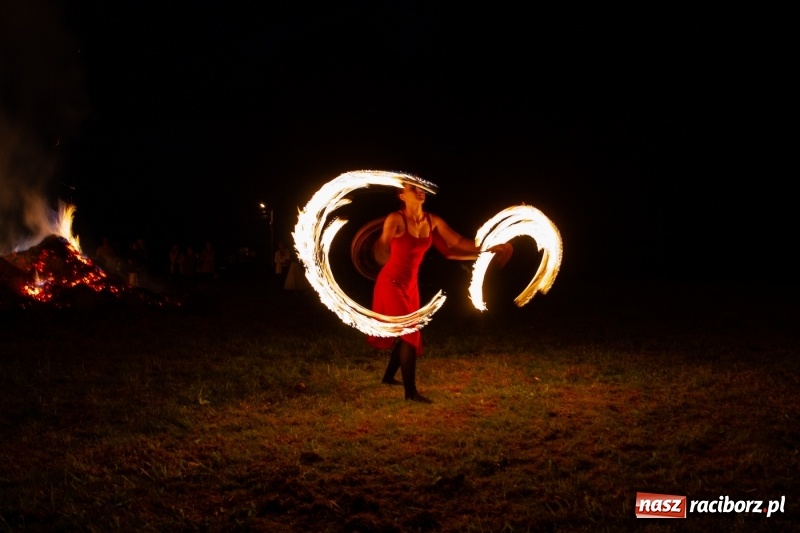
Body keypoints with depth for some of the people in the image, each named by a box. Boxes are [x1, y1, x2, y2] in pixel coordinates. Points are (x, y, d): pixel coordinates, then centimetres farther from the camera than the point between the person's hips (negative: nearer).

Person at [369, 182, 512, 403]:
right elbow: (383, 246, -24)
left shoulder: (433, 221, -2)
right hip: (391, 283, -7)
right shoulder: (395, 219, -18)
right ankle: (411, 391, -7)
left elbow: (457, 243, 0)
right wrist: (379, 252, -42)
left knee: (406, 333, 19)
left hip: (410, 284, 7)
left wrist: (486, 250, -5)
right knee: (410, 333, -14)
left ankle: (388, 376, 41)